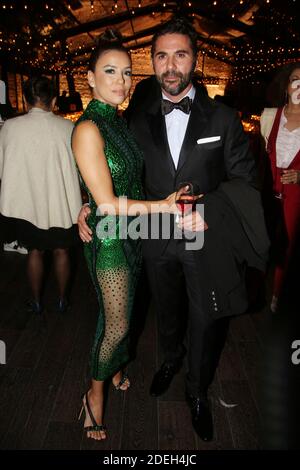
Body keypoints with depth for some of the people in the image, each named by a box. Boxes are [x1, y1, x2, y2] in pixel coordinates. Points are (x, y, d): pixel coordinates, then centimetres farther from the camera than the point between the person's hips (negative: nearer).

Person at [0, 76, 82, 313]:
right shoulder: (68, 127, -12)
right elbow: (80, 167, -5)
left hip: (26, 203, 1)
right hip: (61, 204, 0)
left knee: (35, 251, 19)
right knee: (61, 251, 18)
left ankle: (37, 302, 31)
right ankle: (62, 299, 32)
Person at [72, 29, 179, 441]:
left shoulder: (119, 122, 7)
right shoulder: (88, 128, -19)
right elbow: (108, 204, -23)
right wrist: (162, 206, -20)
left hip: (131, 232, 7)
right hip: (109, 237, -7)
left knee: (121, 313, 22)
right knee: (117, 322, 5)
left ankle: (116, 367, 46)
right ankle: (95, 394, 28)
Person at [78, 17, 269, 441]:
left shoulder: (223, 118, -5)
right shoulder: (139, 119, 0)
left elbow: (243, 178, -7)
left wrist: (209, 209, -23)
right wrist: (89, 205, -6)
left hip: (207, 241, -1)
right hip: (158, 240, 2)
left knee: (206, 322, 11)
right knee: (167, 310, 23)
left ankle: (198, 391, 39)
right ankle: (171, 358, 56)